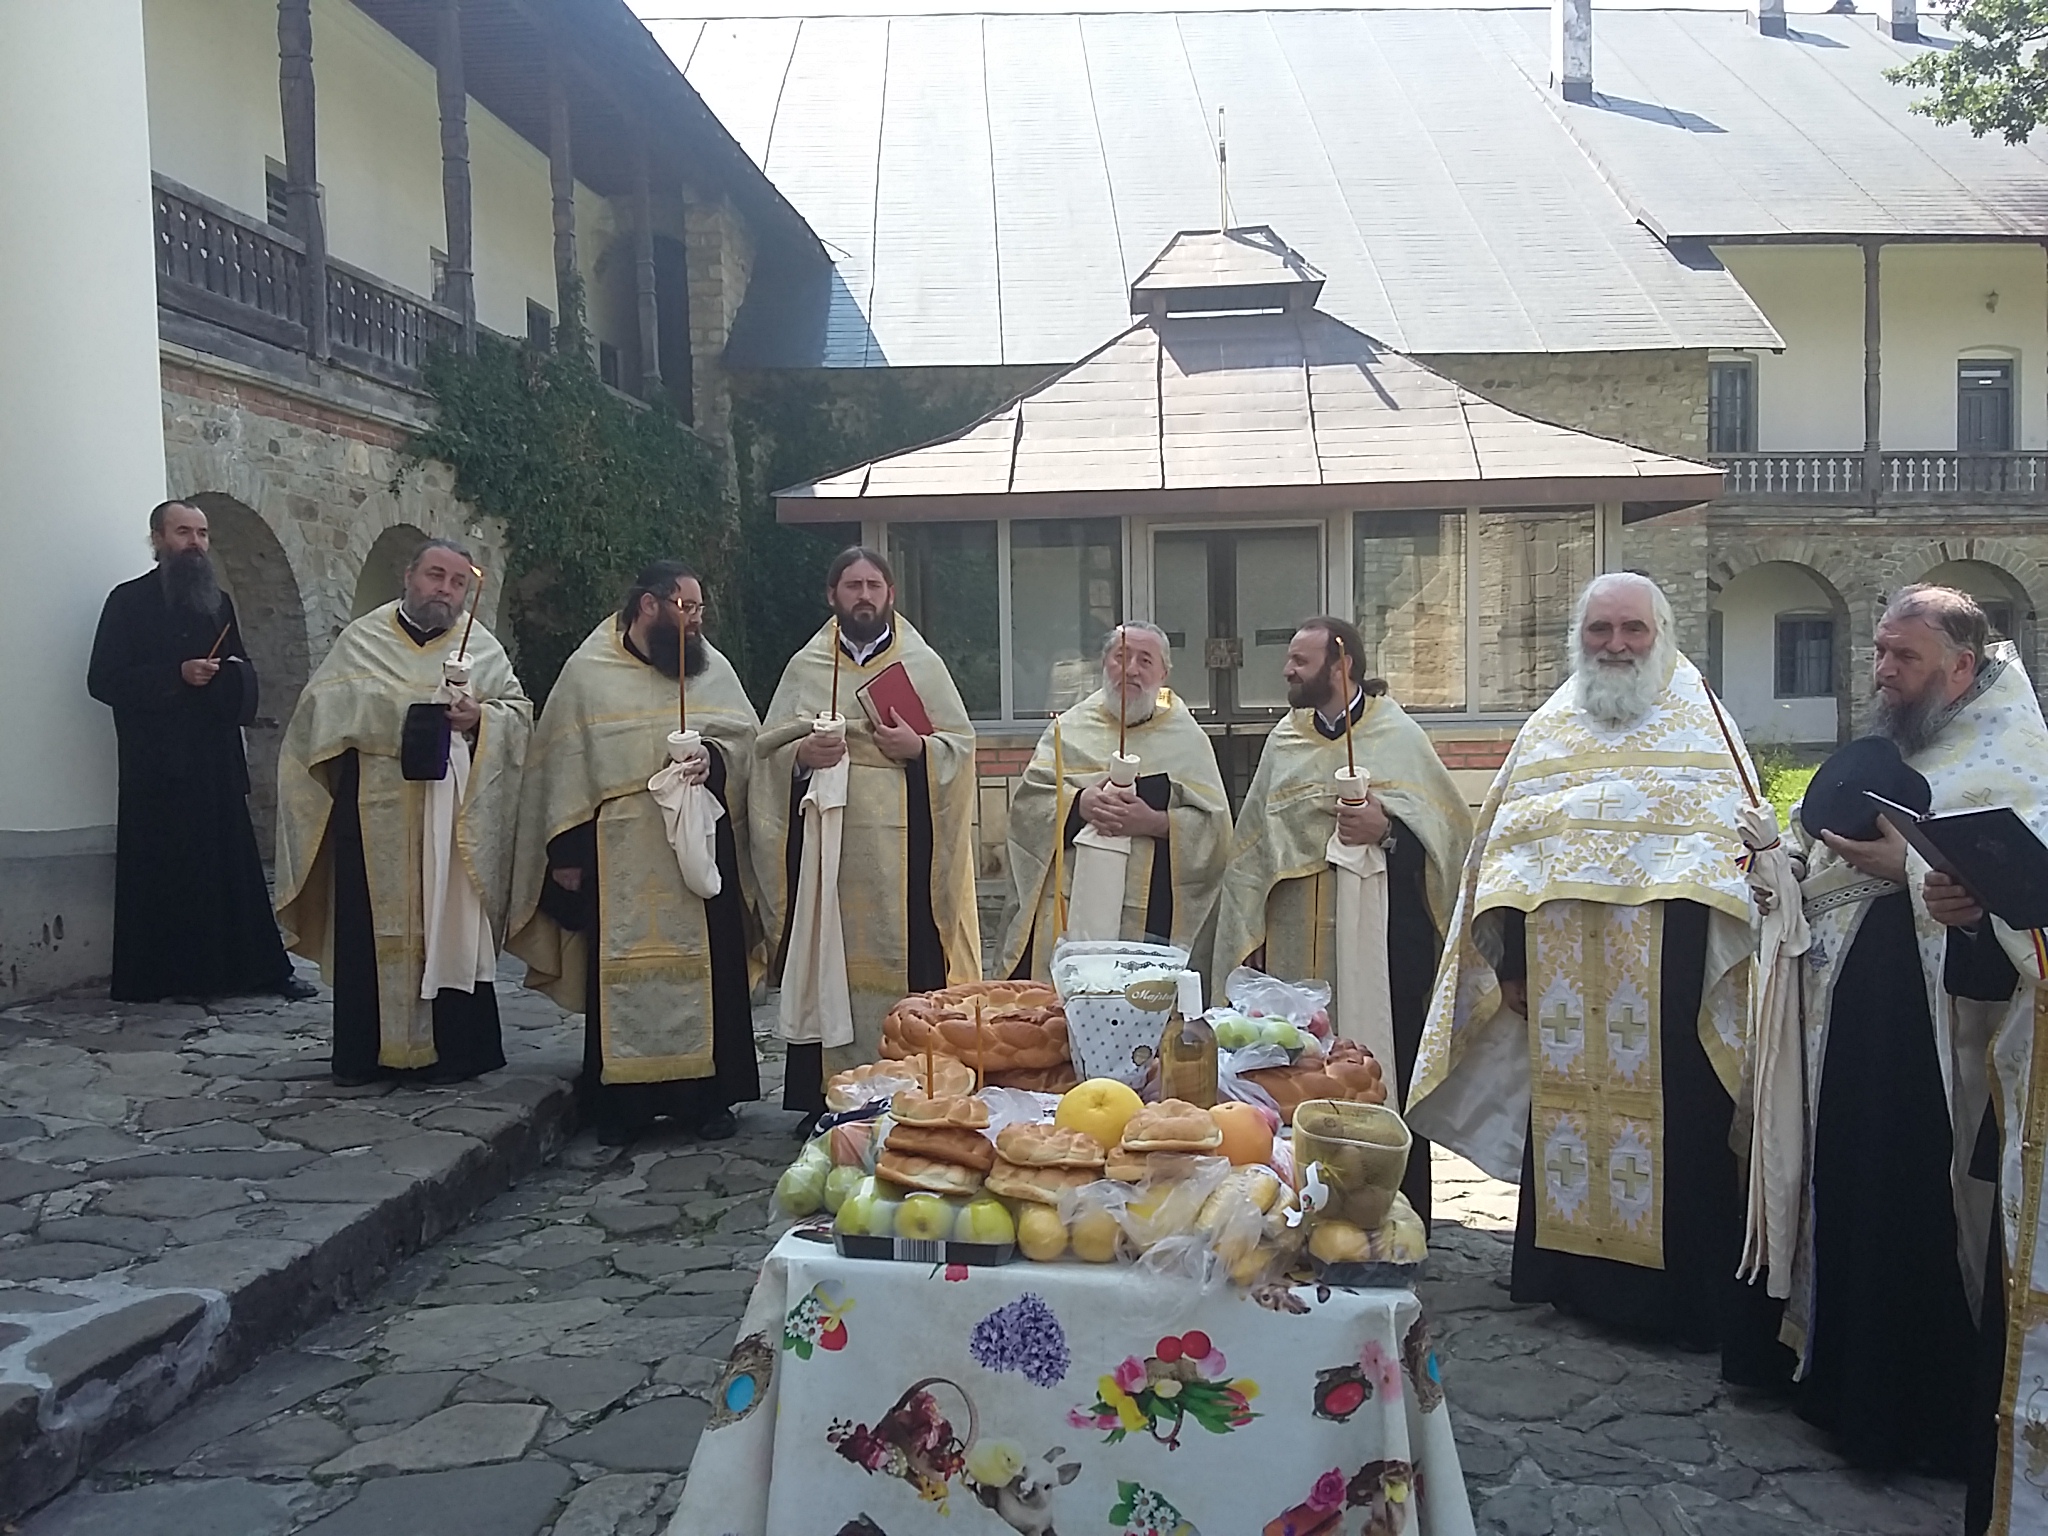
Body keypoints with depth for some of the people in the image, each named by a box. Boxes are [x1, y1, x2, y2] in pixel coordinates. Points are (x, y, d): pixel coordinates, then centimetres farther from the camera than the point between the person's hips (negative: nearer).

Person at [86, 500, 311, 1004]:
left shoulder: (217, 601, 17)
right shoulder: (129, 601, 1)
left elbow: (243, 673, 20)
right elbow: (102, 680, -6)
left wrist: (233, 675, -4)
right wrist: (176, 675, -17)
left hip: (216, 758, 5)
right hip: (158, 762, -4)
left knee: (234, 864, 2)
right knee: (164, 872, -4)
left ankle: (258, 968, 5)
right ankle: (160, 976, 4)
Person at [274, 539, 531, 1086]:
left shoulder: (481, 647, 9)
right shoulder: (362, 641, 7)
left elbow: (519, 711, 5)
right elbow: (325, 709, -3)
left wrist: (479, 718, -16)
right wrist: (408, 715, -15)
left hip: (451, 815, 0)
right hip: (376, 812, 0)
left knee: (448, 925, 2)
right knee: (370, 931, 3)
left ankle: (452, 1049, 10)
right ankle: (365, 1051, 14)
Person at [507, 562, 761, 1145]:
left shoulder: (712, 667, 10)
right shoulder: (587, 673, 4)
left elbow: (744, 734, 7)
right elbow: (563, 763, 3)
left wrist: (712, 757, -15)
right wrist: (566, 849, -1)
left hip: (700, 842, 2)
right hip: (619, 852, -1)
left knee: (703, 963, 1)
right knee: (622, 971, 0)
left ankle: (706, 1094, 12)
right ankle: (620, 1101, 11)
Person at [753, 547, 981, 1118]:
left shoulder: (924, 664, 9)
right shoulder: (804, 667, 11)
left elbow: (961, 744, 7)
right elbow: (769, 748, 10)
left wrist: (918, 748, -12)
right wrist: (802, 755, -11)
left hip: (902, 846, -1)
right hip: (826, 843, 1)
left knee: (903, 959, -4)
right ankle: (829, 1097, 9)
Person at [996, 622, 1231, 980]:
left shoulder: (1187, 740, 9)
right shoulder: (1072, 727, 12)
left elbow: (1214, 827, 1)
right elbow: (1027, 802, 2)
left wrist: (1154, 823, -15)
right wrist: (1079, 803, -16)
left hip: (1149, 915, -1)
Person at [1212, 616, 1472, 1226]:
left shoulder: (1398, 736, 2)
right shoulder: (1283, 742, 14)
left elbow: (1446, 827, -2)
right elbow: (1253, 848, 14)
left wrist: (1388, 829, -20)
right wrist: (1252, 936, 8)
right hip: (1296, 942, 4)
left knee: (1384, 1075, -2)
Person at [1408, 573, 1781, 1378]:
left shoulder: (1701, 726, 6)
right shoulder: (1547, 731, 15)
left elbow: (1737, 841, -1)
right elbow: (1501, 846, 14)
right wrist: (1508, 958, 8)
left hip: (1665, 975, -3)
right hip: (1561, 978, 3)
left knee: (1674, 1120, -2)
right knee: (1562, 1115, 6)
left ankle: (1689, 1295, 10)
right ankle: (1566, 1272, 19)